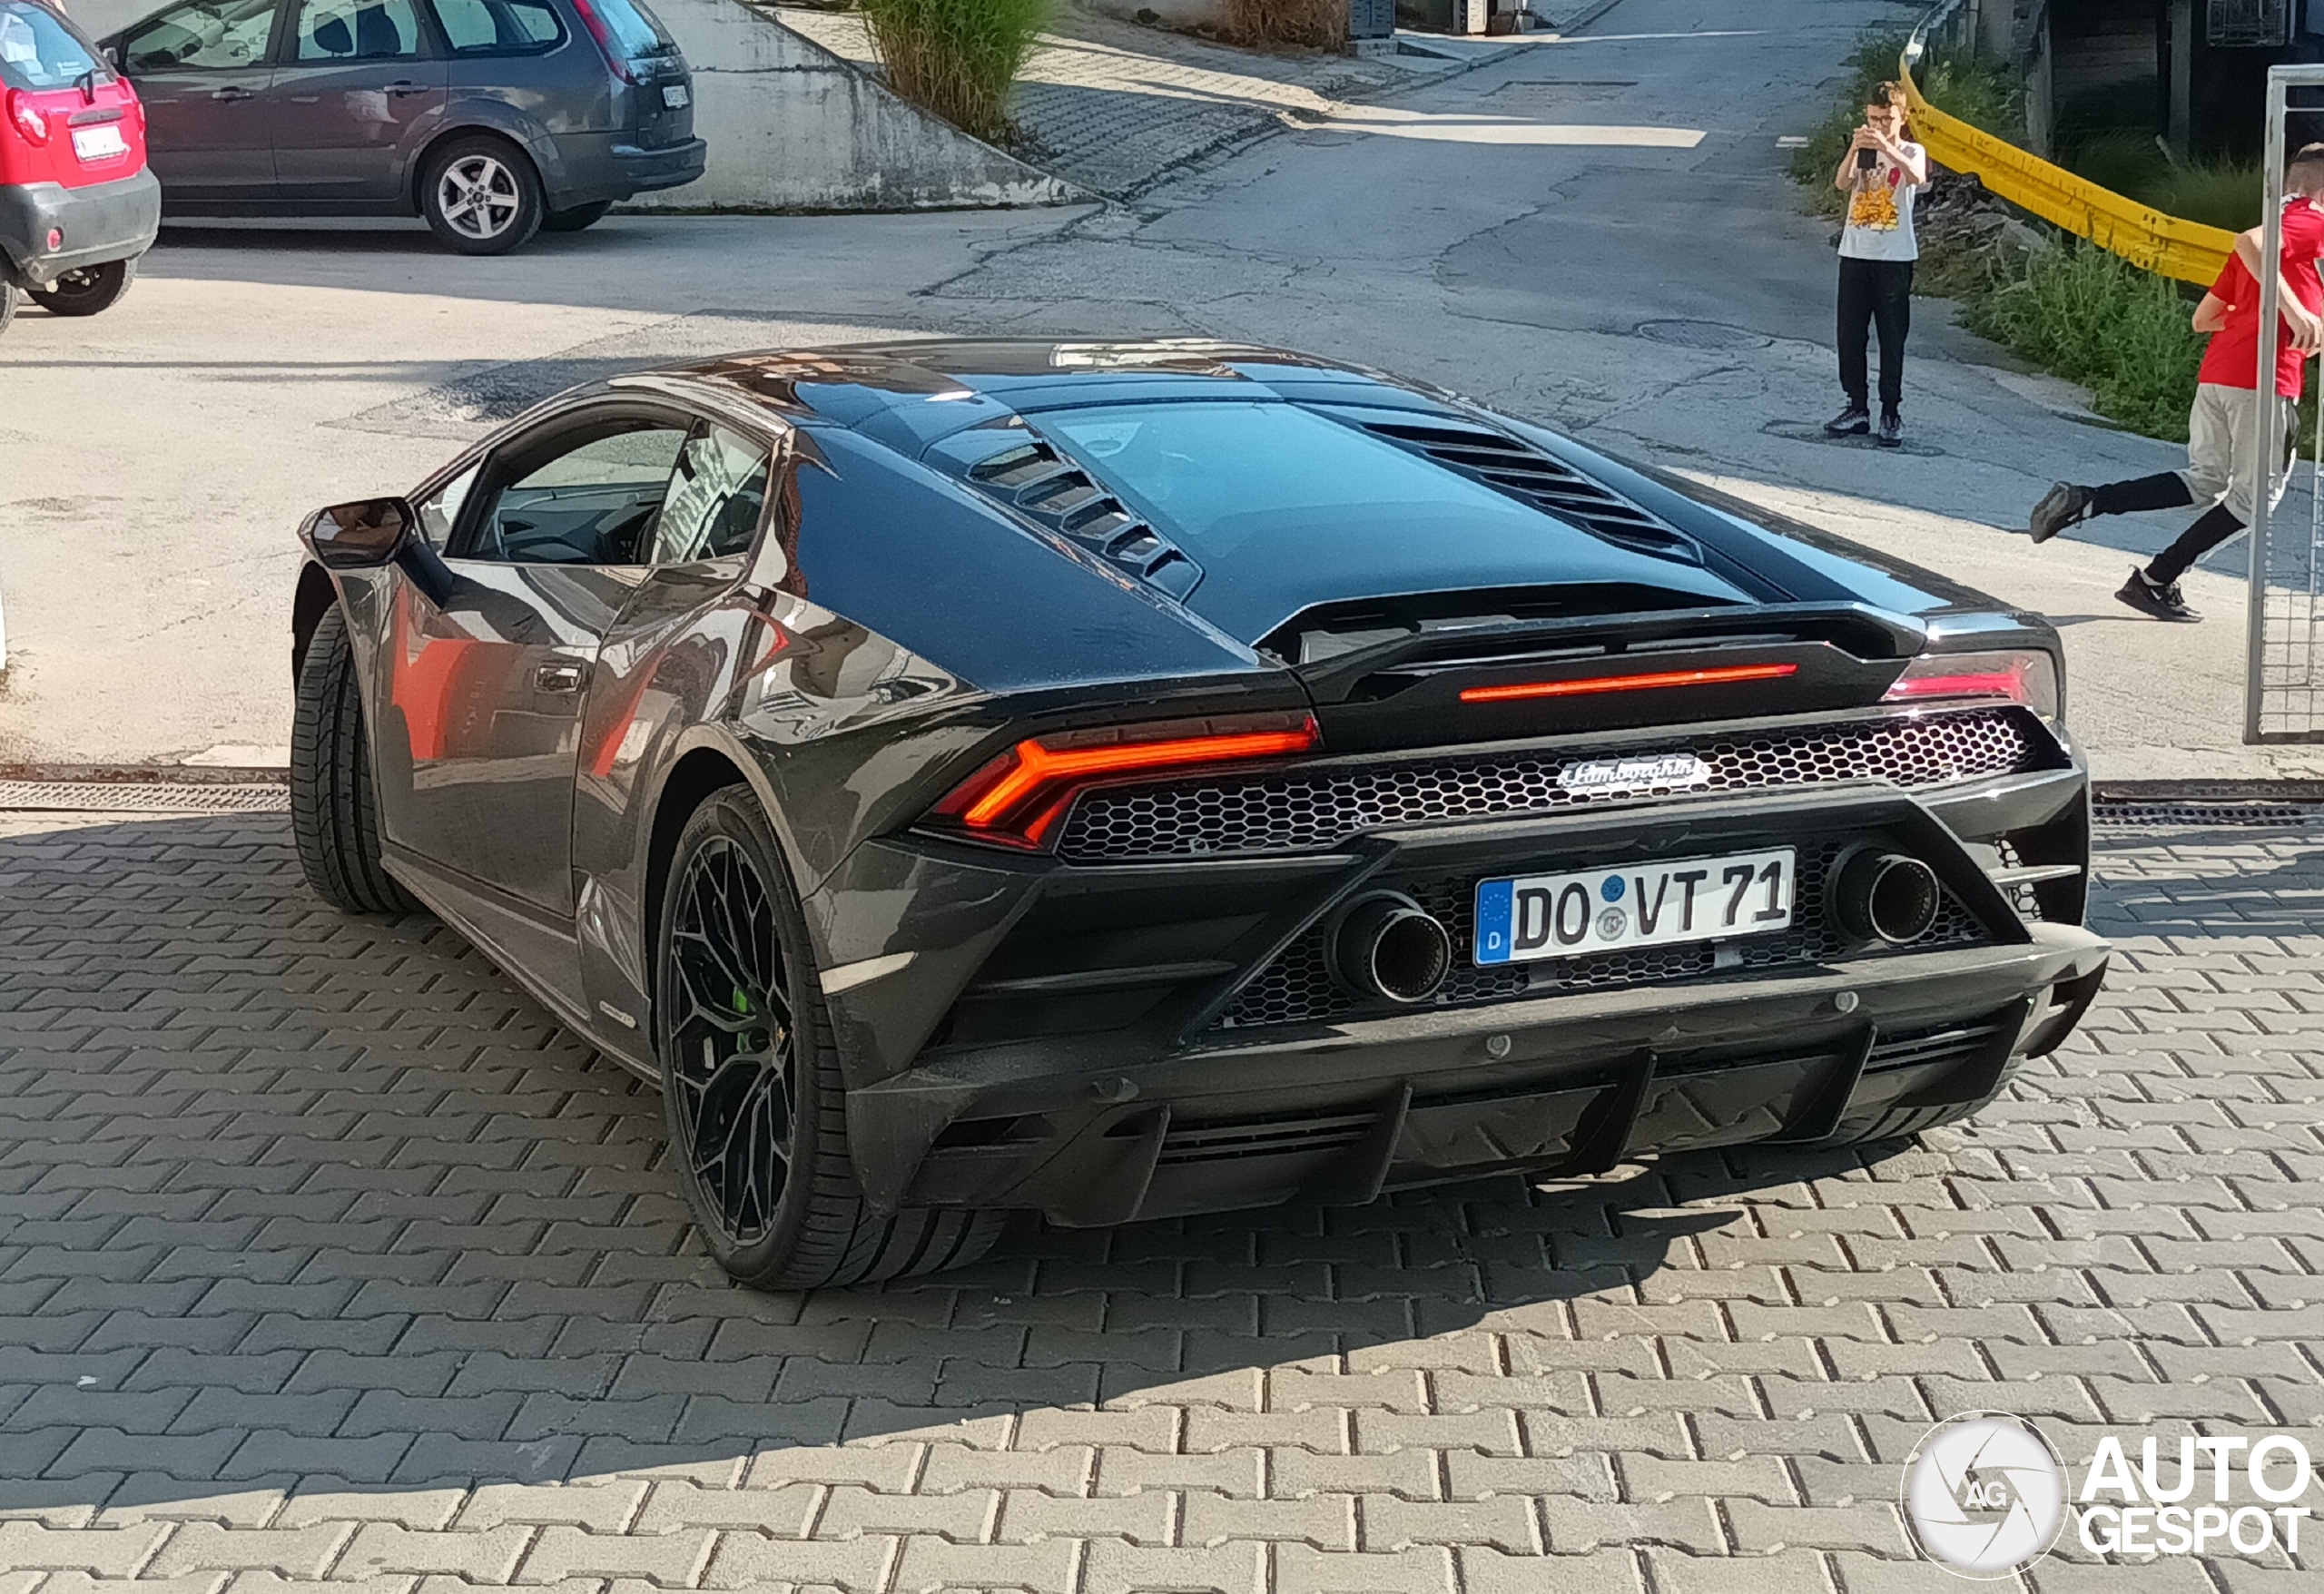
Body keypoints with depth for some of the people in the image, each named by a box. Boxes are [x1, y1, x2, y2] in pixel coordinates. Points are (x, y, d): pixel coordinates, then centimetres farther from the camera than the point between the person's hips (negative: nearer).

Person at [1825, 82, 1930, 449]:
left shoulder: (1912, 152, -1)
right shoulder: (1862, 151, 8)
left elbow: (1917, 176, -25)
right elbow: (1841, 184, -11)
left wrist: (1886, 148, -38)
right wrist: (1854, 150, -27)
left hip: (1895, 257, -3)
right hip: (1855, 254, 3)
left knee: (1892, 337, 0)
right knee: (1850, 334, 5)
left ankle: (1891, 414, 6)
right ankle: (1857, 408, 15)